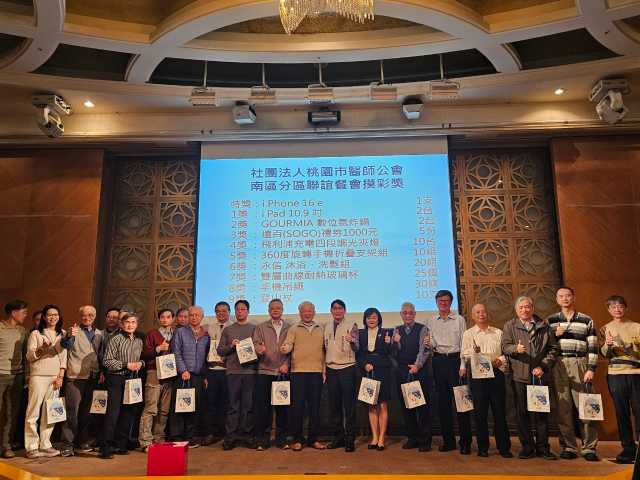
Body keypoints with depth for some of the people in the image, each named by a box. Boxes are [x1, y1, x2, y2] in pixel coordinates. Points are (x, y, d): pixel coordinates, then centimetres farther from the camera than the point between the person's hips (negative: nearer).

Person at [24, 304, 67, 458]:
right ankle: (32, 447, 2)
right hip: (38, 376, -3)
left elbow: (64, 356, 10)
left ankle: (45, 445, 10)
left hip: (56, 377, 3)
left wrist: (60, 376, 1)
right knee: (33, 412, -5)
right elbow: (29, 356, -1)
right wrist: (42, 348, -19)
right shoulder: (35, 334, 4)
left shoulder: (62, 334, 13)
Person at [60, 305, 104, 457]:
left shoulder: (98, 334, 14)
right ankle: (67, 444, 3)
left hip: (93, 377, 5)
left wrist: (101, 371, 6)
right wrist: (69, 336, -42)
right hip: (75, 376, -5)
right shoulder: (75, 331, -1)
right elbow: (65, 345, -20)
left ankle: (83, 441, 22)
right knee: (72, 410, -4)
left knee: (86, 410, 12)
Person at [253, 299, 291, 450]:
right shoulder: (261, 327, 12)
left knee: (282, 406, 4)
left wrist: (286, 364, -8)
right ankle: (262, 439, 9)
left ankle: (281, 439, 14)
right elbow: (255, 344, 2)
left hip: (283, 372, 0)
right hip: (264, 371, 0)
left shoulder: (289, 328, 11)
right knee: (262, 406, -1)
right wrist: (259, 349, -20)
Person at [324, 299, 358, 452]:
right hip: (331, 369, 4)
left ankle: (350, 439, 6)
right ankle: (338, 437, 20)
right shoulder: (327, 327, 11)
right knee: (334, 405, 9)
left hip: (347, 369, -4)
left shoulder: (351, 325, -2)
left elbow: (357, 349, -9)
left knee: (349, 405, -1)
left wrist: (352, 341, -31)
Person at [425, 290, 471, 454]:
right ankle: (448, 440, 16)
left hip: (455, 359, -3)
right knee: (442, 400, 7)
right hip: (438, 360, 3)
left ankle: (465, 441, 5)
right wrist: (430, 343, -13)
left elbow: (464, 343, 0)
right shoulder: (431, 321, 12)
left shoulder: (459, 320, 3)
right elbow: (432, 344, 10)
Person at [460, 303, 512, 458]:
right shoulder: (468, 334, 8)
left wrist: (500, 360, -9)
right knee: (480, 412, 2)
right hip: (477, 375, -1)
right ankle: (482, 448, 13)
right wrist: (474, 354, -23)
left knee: (500, 411, 2)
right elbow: (465, 355, -3)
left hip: (496, 373, 1)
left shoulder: (498, 333, 14)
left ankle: (504, 447, 12)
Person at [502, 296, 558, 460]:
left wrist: (543, 366, -5)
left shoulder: (543, 325, 8)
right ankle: (527, 447, 15)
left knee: (541, 413, 4)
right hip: (519, 376, 0)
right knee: (522, 414, 5)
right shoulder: (510, 326, 7)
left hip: (540, 376, 0)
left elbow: (553, 348, 6)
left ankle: (543, 447, 15)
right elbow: (505, 347, -1)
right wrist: (516, 349, -23)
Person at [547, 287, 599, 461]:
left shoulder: (586, 320, 8)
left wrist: (591, 369, -5)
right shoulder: (550, 321, 12)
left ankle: (589, 448, 4)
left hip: (580, 364, -1)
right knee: (563, 407, 2)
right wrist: (555, 335, -6)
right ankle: (568, 447, 9)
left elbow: (593, 347, 4)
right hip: (559, 366, 1)